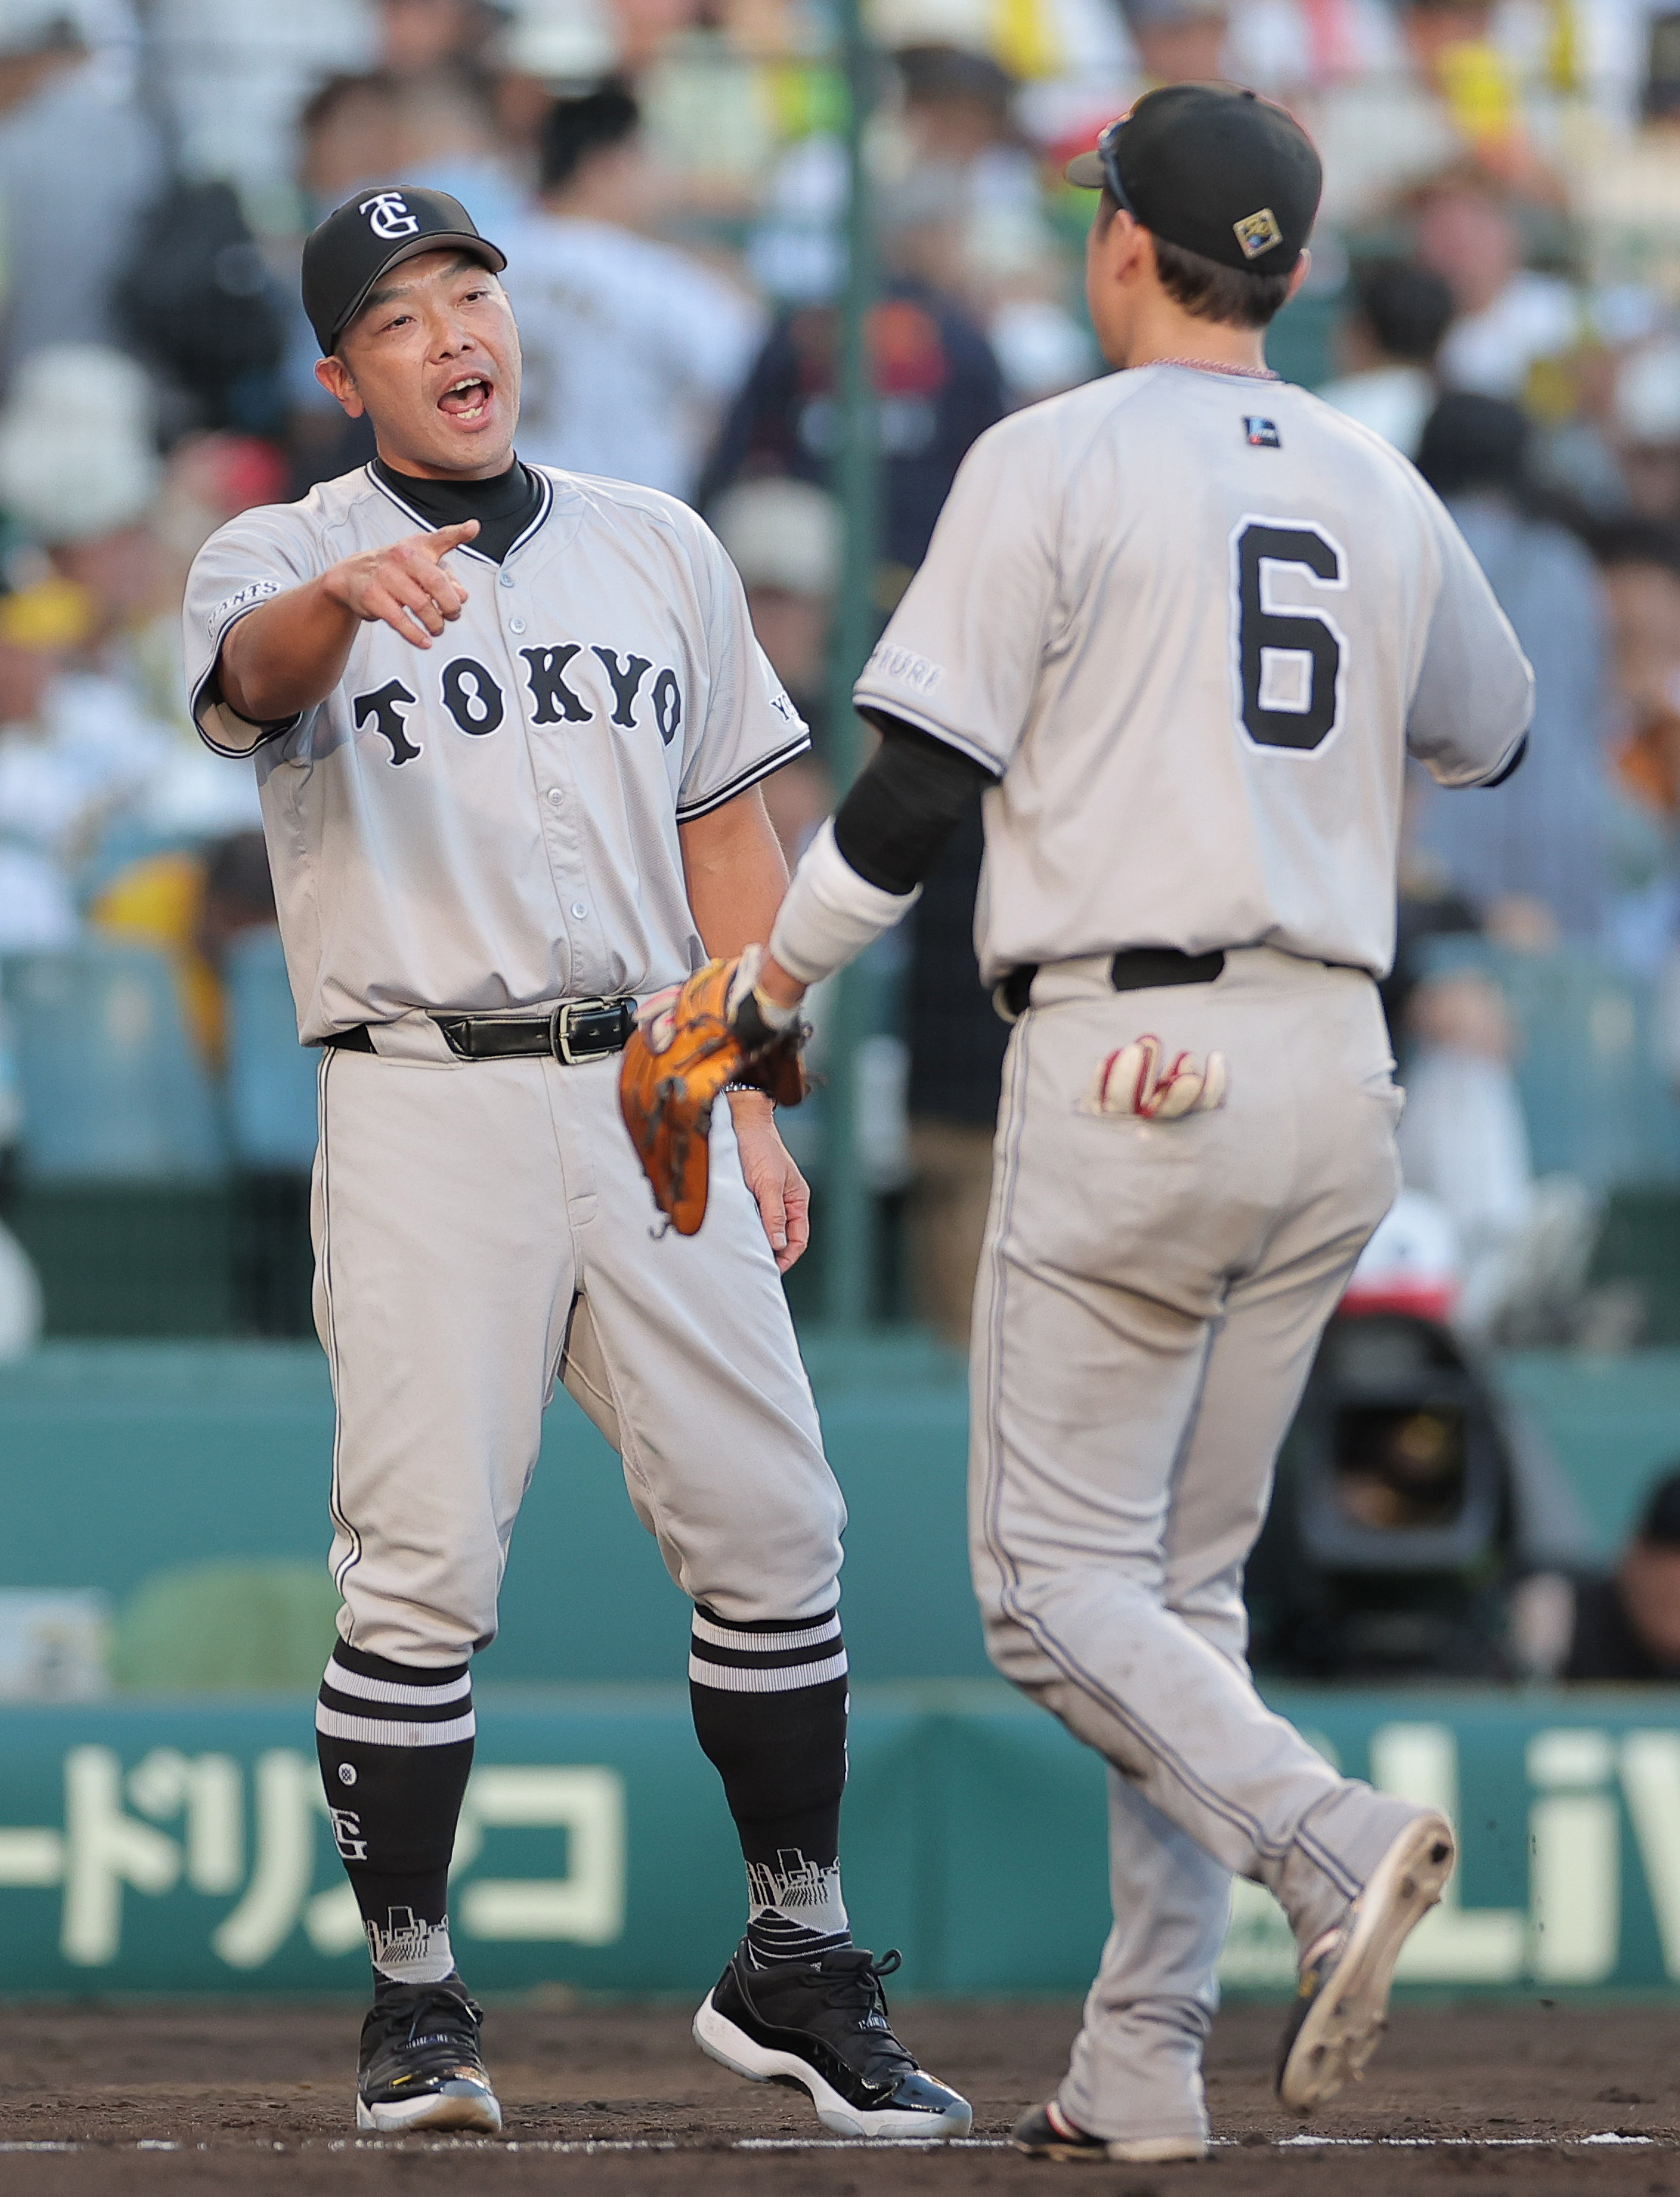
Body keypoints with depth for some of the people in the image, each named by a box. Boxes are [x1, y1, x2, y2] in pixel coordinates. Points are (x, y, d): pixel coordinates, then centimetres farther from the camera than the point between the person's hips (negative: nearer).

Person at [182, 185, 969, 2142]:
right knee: (423, 1571, -9)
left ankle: (795, 1968, 14)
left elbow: (727, 829, 17)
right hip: (423, 1112, -3)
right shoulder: (281, 560, 2)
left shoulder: (656, 550, 15)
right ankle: (414, 2006, 2)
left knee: (769, 1535, 1)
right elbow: (254, 672, -22)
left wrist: (751, 1105, 9)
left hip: (651, 1098, 4)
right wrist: (347, 591, -45)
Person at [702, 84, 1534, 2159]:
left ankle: (1329, 1842, -28)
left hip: (1128, 1063, -6)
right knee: (1185, 1577, 13)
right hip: (1333, 1070, 6)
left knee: (1059, 1578, -3)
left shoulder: (1055, 462, -6)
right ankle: (1141, 2068, 8)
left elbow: (917, 790, -10)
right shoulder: (1380, 488, 11)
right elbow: (1489, 731, 29)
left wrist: (760, 992, 3)